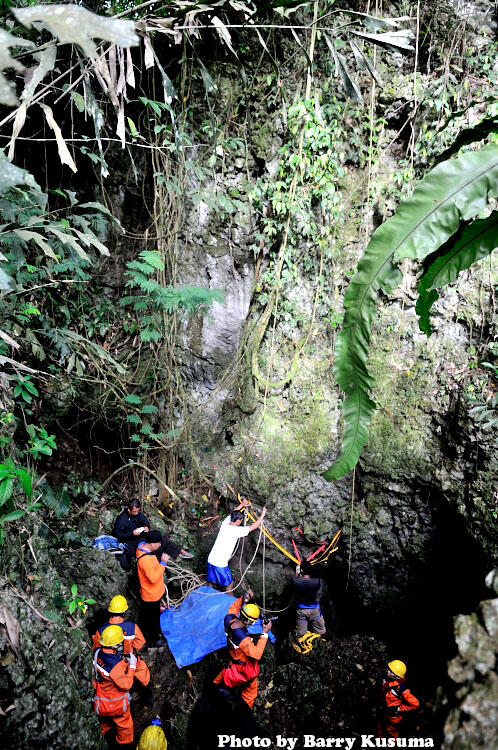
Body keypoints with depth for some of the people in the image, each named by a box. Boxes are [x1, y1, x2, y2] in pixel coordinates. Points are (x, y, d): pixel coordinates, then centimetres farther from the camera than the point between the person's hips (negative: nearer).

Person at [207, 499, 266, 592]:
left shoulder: (225, 523, 2)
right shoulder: (236, 530, -17)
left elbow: (233, 513, 23)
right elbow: (253, 527, -8)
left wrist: (242, 504, 36)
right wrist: (262, 515, 4)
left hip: (211, 559, 7)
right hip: (220, 563, -7)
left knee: (211, 583, 20)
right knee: (229, 584, 10)